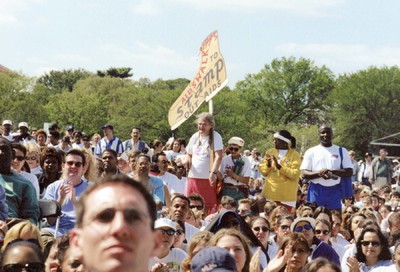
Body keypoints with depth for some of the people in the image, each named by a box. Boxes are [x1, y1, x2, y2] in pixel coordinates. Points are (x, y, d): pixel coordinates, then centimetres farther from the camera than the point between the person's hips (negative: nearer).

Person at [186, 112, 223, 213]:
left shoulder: (216, 137, -5)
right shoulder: (195, 137, 10)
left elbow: (218, 156, -14)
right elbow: (189, 154, 23)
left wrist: (213, 172, -29)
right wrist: (188, 160, -1)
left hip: (208, 178, -5)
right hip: (193, 176, 5)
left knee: (209, 206, -3)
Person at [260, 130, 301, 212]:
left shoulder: (295, 155, -3)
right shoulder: (270, 152, 9)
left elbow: (295, 175, -14)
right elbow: (262, 172, 9)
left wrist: (279, 166, -21)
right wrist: (268, 164, -11)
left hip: (286, 197, -4)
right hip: (270, 194, 4)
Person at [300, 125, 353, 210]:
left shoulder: (342, 151, 8)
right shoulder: (311, 152, 7)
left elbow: (349, 172, 1)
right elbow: (304, 173, 0)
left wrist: (332, 172, -15)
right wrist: (319, 174, -19)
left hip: (335, 191, 0)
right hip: (316, 191, 0)